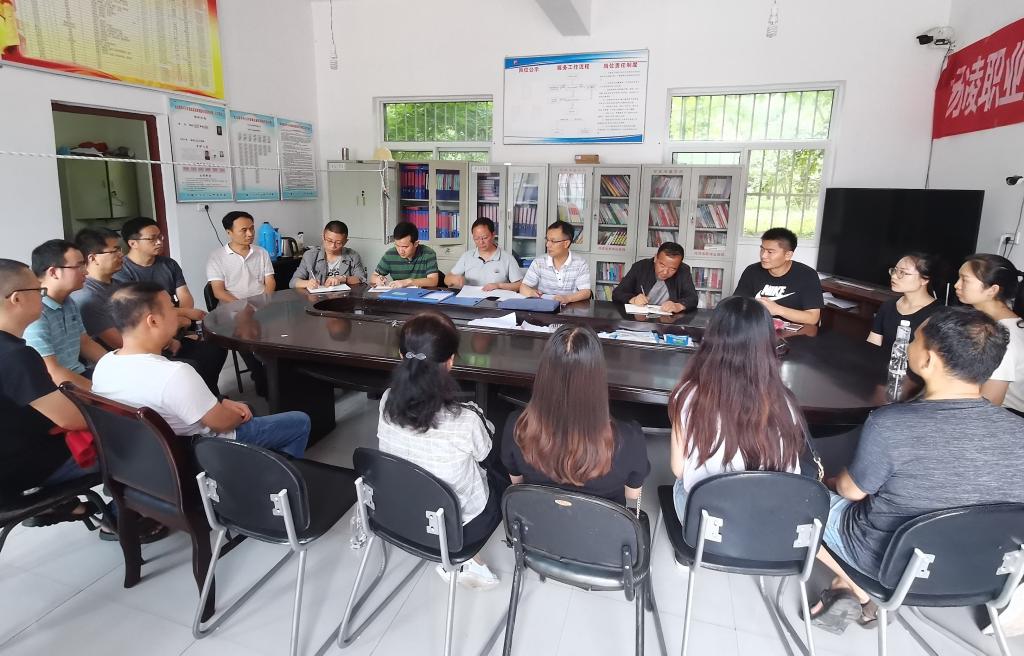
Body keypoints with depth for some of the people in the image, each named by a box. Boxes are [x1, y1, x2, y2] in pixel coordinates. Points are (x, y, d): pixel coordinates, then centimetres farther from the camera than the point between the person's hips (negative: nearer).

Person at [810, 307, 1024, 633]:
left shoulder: (889, 425, -32)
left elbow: (851, 491, -15)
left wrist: (835, 479, 9)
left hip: (890, 563, -5)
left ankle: (861, 594, 14)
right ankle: (849, 586, 21)